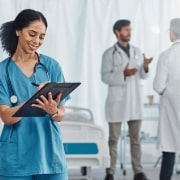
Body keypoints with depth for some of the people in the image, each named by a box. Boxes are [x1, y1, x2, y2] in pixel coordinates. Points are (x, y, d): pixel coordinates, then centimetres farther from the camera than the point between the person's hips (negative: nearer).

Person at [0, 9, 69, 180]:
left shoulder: (52, 66, 2)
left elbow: (62, 114, 1)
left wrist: (53, 111, -22)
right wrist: (33, 101, -26)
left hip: (50, 153, 1)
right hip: (17, 158, -1)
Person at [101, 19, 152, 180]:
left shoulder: (136, 51, 10)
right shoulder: (109, 54, -3)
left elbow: (143, 76, 9)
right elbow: (105, 77, -10)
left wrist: (145, 67, -12)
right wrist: (123, 74, -22)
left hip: (135, 100, 4)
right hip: (117, 101, -4)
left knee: (135, 137, 6)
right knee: (114, 138, 1)